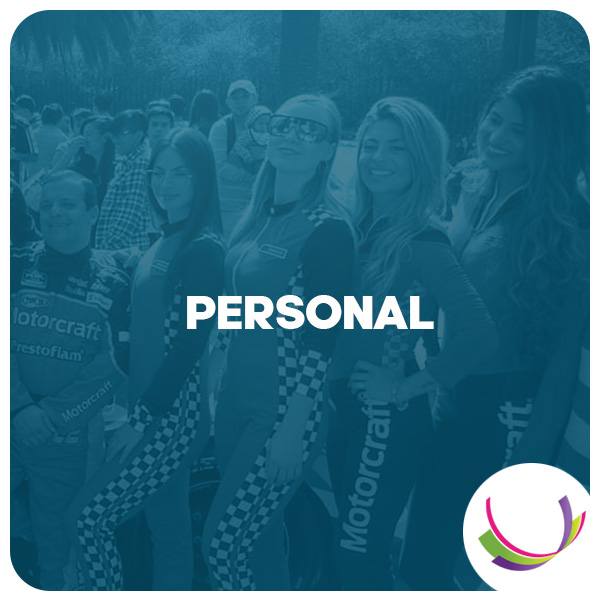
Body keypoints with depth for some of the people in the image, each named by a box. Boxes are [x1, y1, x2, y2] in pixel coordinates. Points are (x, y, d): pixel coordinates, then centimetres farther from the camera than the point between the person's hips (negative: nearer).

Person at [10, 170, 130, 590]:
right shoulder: (16, 265, 1)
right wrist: (20, 407, -17)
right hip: (8, 426, 1)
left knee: (55, 540, 12)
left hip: (67, 441, -1)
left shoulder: (115, 282, -2)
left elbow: (116, 360, -7)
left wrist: (52, 414, -15)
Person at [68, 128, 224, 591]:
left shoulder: (204, 248, -16)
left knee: (89, 518, -3)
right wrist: (138, 409, 9)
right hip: (152, 410, 8)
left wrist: (142, 418, -16)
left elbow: (191, 342, -20)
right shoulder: (167, 240, 10)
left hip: (173, 413, -8)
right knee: (169, 531, 17)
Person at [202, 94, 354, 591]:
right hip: (238, 399, 7)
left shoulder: (328, 228, -14)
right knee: (259, 540, 18)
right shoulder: (257, 217, 8)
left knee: (224, 543, -1)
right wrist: (216, 382, 11)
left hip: (285, 412, -7)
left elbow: (322, 338, -17)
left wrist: (293, 428, -19)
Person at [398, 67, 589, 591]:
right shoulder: (477, 192, 5)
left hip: (513, 408, -6)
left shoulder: (566, 224, -13)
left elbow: (568, 347, -14)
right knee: (422, 558, 16)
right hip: (456, 397, 6)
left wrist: (534, 457, -14)